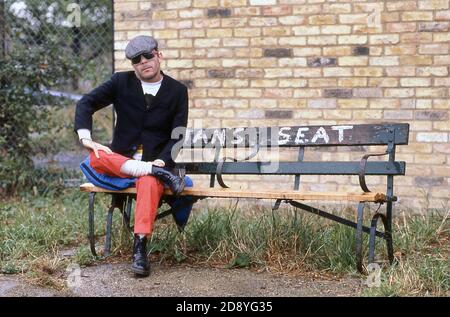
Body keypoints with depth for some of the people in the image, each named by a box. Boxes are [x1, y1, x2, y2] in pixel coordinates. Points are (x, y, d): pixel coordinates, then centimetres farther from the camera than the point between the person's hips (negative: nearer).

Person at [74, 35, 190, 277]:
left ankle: (140, 251, -39)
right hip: (121, 158, 2)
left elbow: (178, 134, -2)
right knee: (96, 158, -32)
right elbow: (86, 103, 1)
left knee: (149, 182, -37)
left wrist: (161, 161, -19)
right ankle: (158, 173, -29)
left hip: (156, 160, -2)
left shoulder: (177, 91, 4)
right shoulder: (121, 82, 6)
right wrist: (85, 137, -17)